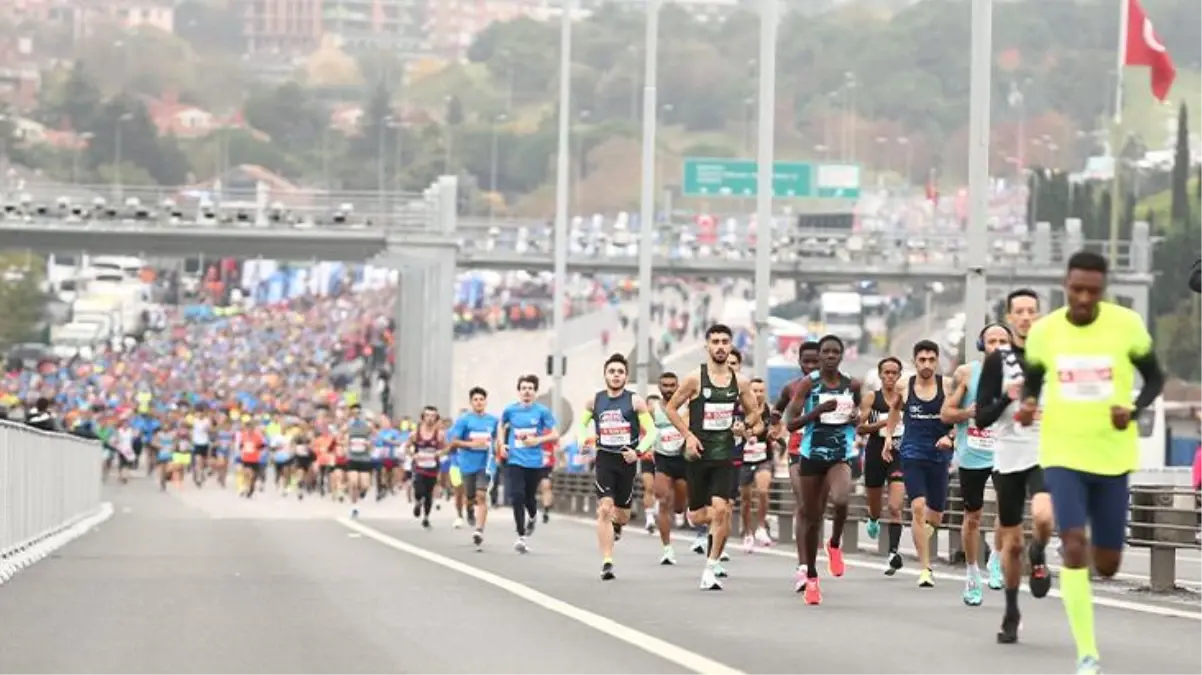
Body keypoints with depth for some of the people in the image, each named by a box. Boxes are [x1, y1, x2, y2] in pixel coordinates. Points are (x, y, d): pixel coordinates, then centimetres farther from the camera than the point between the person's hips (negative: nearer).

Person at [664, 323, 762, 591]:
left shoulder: (739, 383, 4)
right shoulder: (695, 379, -4)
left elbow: (754, 413, 17)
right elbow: (671, 408, 3)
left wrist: (747, 424, -6)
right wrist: (688, 435, -9)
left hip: (725, 455, 1)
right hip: (699, 454, -1)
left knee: (720, 509, -15)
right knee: (696, 516, 3)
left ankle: (711, 569, -6)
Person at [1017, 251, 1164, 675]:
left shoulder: (1127, 324, -7)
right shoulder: (1043, 331, -3)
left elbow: (1155, 378, 4)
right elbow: (1032, 381, 14)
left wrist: (1134, 410, -16)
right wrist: (1027, 406, -9)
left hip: (1112, 456, 1)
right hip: (1063, 454, 0)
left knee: (1107, 565, 6)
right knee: (1074, 547, -19)